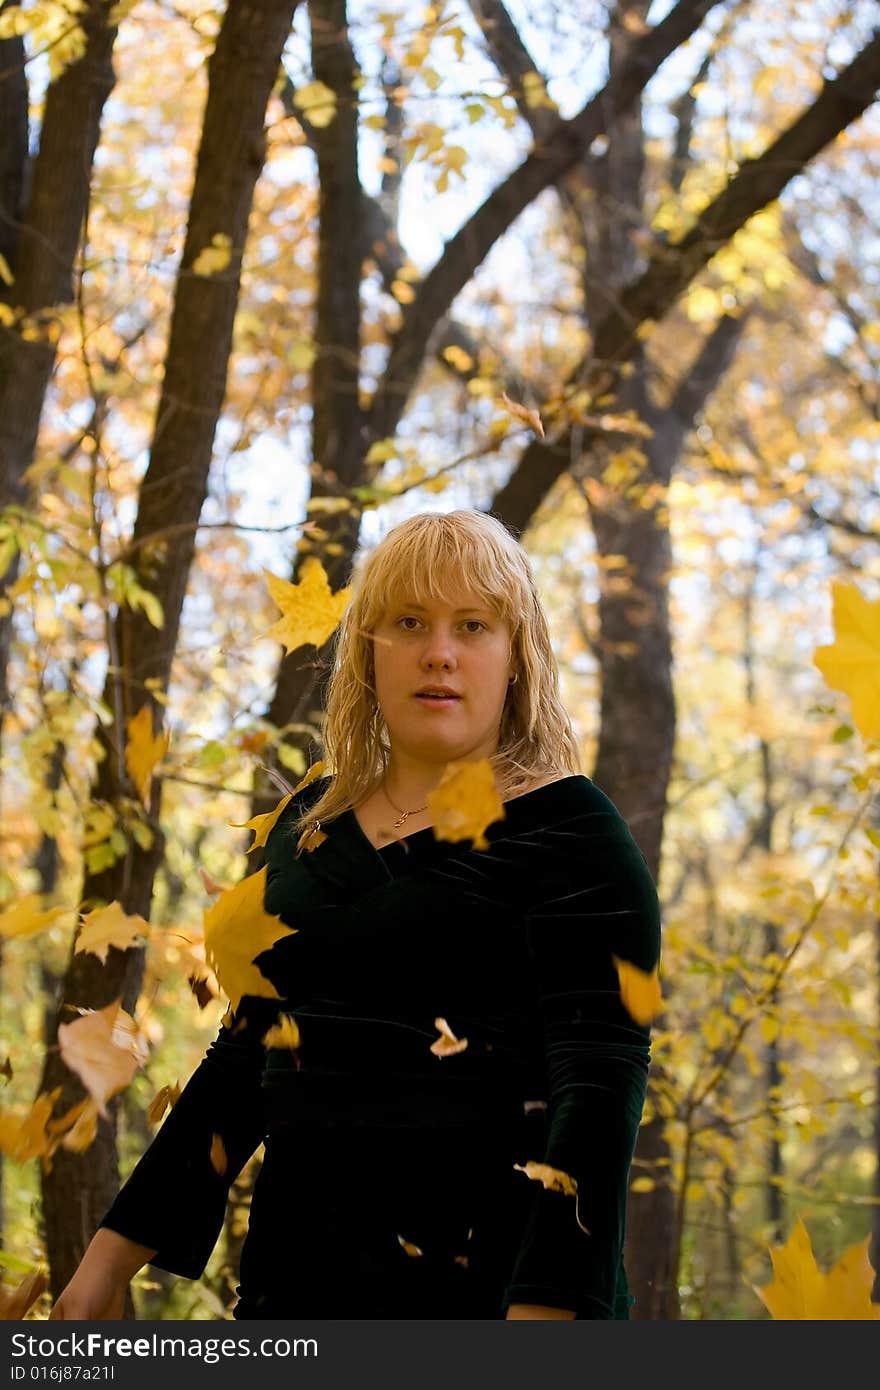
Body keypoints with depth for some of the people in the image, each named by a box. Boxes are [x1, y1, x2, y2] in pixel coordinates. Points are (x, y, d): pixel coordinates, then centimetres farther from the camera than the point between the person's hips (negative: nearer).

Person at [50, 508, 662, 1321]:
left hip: (487, 1275, -6)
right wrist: (115, 1253, 15)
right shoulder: (312, 822, 12)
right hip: (299, 1261, 6)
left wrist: (544, 1309, -28)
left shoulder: (567, 828, -7)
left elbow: (600, 1078, -17)